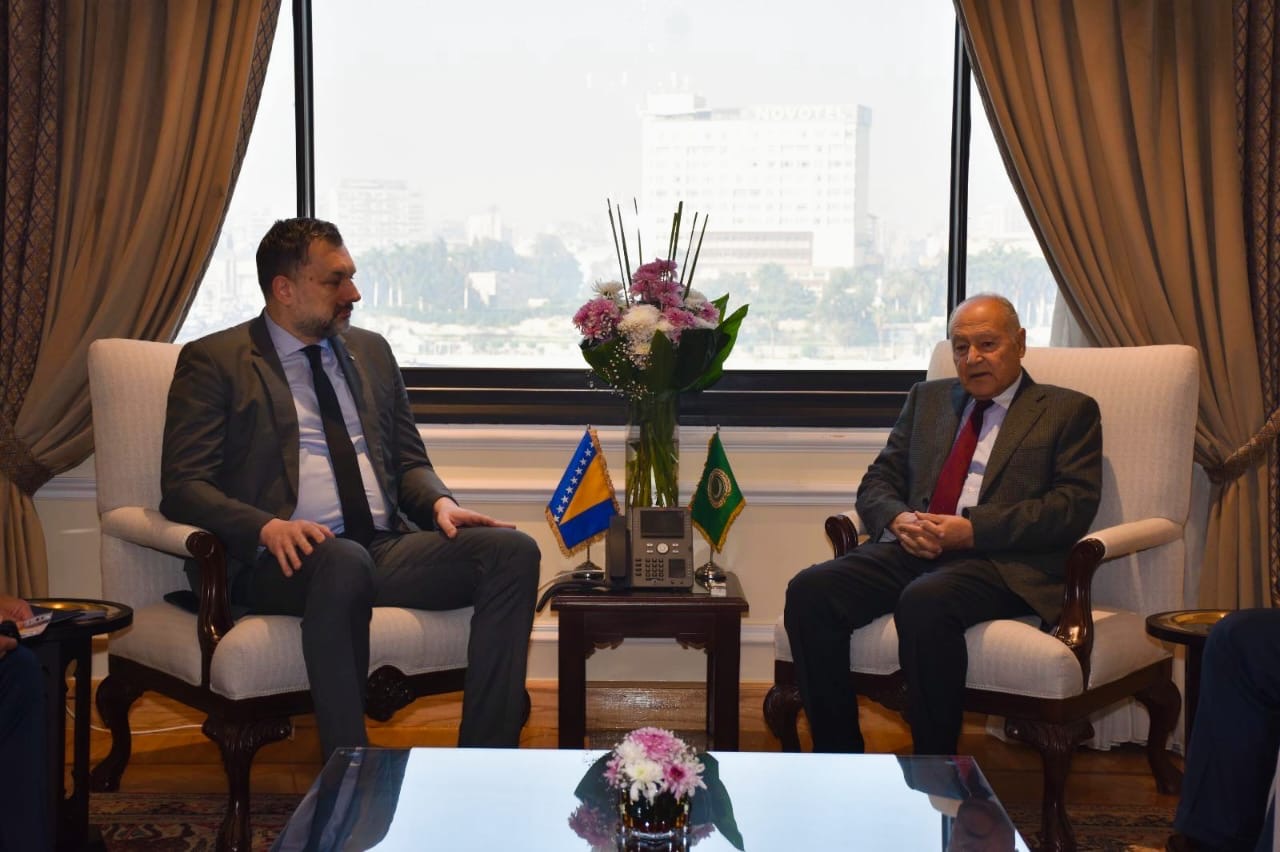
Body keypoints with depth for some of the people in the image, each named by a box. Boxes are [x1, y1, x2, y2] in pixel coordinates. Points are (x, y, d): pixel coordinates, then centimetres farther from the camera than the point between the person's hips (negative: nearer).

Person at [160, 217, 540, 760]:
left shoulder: (371, 352, 22)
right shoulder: (214, 361, 6)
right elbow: (182, 486, -3)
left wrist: (439, 502, 0)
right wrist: (268, 527, -22)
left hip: (386, 548, 6)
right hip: (291, 556, -5)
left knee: (513, 550, -19)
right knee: (344, 560, -40)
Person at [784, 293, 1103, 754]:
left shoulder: (1069, 411, 10)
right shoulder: (927, 398, 25)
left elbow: (1073, 508, -3)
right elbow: (878, 481, 22)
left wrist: (972, 530, -14)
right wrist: (898, 519, -4)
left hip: (1003, 561, -5)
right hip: (913, 549, 5)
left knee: (924, 603, -37)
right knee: (809, 590, -22)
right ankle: (837, 757, -13)